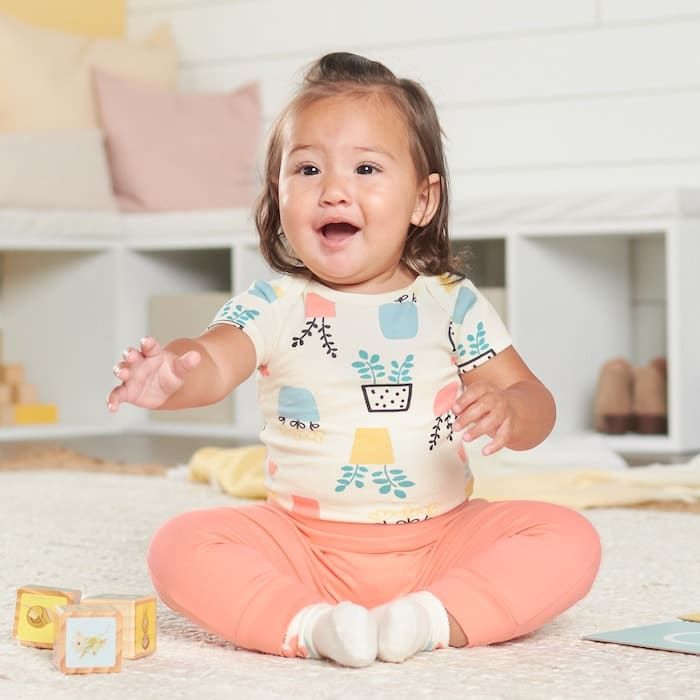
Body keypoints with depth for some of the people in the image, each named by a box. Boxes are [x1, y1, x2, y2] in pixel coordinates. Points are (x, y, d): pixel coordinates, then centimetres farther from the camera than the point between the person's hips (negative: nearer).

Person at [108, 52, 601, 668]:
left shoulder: (452, 303, 1)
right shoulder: (273, 306, -2)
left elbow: (536, 404, 1)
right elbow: (214, 362, -21)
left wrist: (506, 411, -25)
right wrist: (171, 375, -47)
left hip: (441, 541, 1)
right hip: (303, 542, -1)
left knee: (570, 539, -20)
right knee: (180, 545, -23)